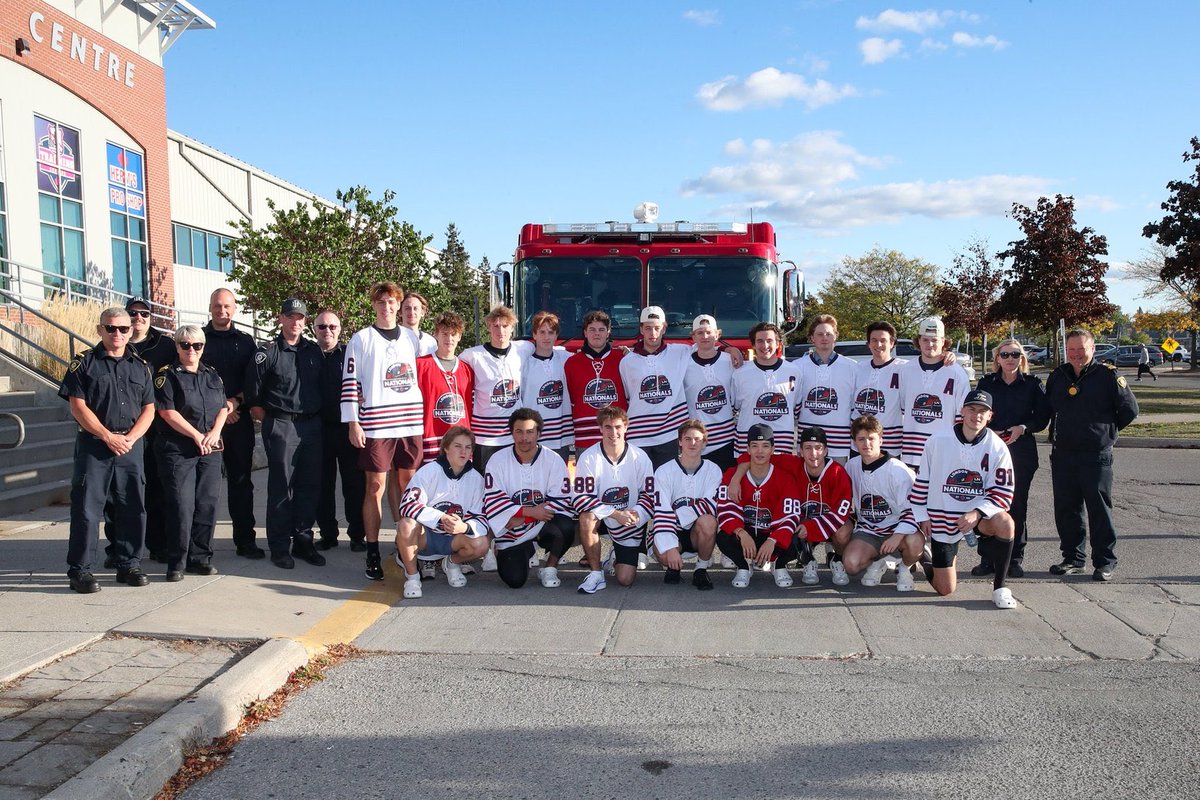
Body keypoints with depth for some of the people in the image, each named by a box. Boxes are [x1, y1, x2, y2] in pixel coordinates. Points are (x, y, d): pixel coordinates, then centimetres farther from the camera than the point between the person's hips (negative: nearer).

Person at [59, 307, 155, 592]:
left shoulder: (140, 366, 13)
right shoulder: (84, 363, 2)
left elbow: (149, 408, 9)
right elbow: (78, 406, -6)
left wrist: (130, 438, -6)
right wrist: (108, 437, -12)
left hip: (131, 445, 4)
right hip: (93, 444, -4)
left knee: (133, 508, 6)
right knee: (87, 509, -3)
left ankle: (128, 565, 18)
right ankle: (79, 570, 4)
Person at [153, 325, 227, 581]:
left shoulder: (212, 375, 15)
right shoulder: (167, 375, -1)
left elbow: (223, 408, 14)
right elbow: (168, 412, -9)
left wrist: (214, 433, -5)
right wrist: (197, 436, -12)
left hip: (210, 451, 5)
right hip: (177, 450, -5)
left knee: (207, 504, 4)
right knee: (181, 505, -7)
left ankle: (200, 558, 13)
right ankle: (177, 562, 2)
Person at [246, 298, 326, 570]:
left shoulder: (314, 351, 11)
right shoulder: (268, 353, -2)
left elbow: (325, 387, 18)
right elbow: (253, 397, -2)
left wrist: (316, 417, 10)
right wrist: (271, 422, -2)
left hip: (312, 425, 4)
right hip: (281, 427, -4)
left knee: (310, 486, 7)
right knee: (281, 487, -1)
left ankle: (303, 541, 18)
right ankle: (280, 547, 7)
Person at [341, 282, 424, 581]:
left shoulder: (411, 337, 15)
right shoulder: (361, 339, 3)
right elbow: (350, 382, -2)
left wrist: (423, 416, 15)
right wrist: (354, 423, -8)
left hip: (411, 422, 4)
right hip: (375, 424, -4)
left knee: (409, 483, 9)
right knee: (376, 486, -3)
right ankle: (373, 553, 3)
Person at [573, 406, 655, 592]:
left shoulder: (640, 457, -11)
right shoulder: (589, 457, -14)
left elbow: (649, 495, -6)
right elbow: (581, 498, -20)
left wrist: (635, 514, -25)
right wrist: (616, 513, -28)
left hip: (631, 523, 0)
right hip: (601, 517, 0)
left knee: (625, 580, -7)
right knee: (587, 518, -35)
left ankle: (619, 556, 32)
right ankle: (597, 574, -15)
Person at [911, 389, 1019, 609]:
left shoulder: (997, 447, -8)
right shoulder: (937, 442, -7)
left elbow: (1003, 493, -9)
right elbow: (921, 481, 3)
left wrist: (977, 513, -24)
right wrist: (922, 517, 1)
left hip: (980, 515, 0)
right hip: (942, 519, 0)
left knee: (1004, 522, -36)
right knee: (945, 590, -1)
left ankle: (999, 588, -17)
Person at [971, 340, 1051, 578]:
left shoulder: (1032, 384, 6)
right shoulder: (986, 383, 8)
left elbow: (1043, 417, 5)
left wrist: (1023, 428, -12)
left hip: (1021, 451, 0)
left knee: (1017, 504, 1)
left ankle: (1015, 559, 11)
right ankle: (988, 558, 5)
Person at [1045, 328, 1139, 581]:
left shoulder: (1108, 375, -4)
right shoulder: (1057, 377, 10)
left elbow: (1130, 410, 1)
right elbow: (1048, 411, 23)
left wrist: (1106, 430, 6)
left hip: (1096, 456, -4)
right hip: (1062, 455, 5)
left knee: (1100, 510, 1)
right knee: (1066, 510, 9)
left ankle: (1105, 562, 10)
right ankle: (1072, 558, 20)